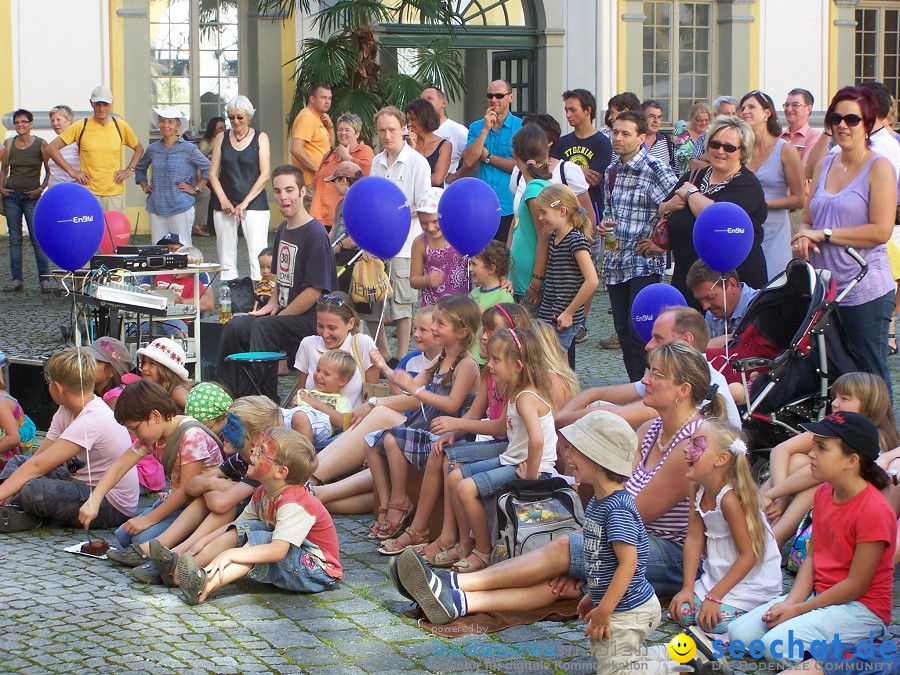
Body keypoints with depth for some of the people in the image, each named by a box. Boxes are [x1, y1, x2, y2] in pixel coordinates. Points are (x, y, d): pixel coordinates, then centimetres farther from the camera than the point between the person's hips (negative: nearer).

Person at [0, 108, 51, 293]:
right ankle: (17, 279, 8)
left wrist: (41, 189, -9)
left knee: (38, 239, -7)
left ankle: (44, 279, -3)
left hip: (32, 196, -3)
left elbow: (49, 171, 2)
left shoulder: (41, 144, -1)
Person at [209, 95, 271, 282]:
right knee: (226, 258, 2)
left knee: (258, 256, -13)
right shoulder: (221, 138, 10)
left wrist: (245, 203, -11)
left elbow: (264, 175, -3)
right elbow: (213, 173, 8)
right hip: (225, 204, 3)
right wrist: (223, 200, -7)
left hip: (254, 203, -3)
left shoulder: (260, 138, 3)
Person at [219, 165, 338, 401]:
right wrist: (273, 303, 7)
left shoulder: (315, 234, -15)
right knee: (234, 327, -9)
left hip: (310, 320, -9)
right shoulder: (283, 229, 13)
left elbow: (314, 291, -19)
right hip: (284, 314, 9)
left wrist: (279, 316, -13)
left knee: (262, 327, -30)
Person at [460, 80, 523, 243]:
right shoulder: (477, 127, 11)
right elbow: (468, 161, -3)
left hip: (509, 209, -3)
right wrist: (486, 129, -5)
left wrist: (488, 157, -3)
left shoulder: (521, 127, 0)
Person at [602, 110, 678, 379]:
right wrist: (604, 227, 6)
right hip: (615, 263, 7)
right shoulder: (612, 171, 13)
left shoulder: (656, 168, -10)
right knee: (623, 332, 10)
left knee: (640, 332, -10)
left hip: (645, 263, -7)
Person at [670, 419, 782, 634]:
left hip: (753, 580, -8)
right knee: (682, 611, -4)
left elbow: (749, 555, -24)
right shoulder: (698, 493, -2)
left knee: (714, 621, -22)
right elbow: (694, 539, -1)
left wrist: (715, 596, -23)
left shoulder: (730, 499, -26)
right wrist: (687, 588, -9)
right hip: (717, 574, 8)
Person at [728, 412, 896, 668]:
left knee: (778, 644, -27)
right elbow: (812, 557, 8)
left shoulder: (874, 511, -22)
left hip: (861, 608, -9)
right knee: (740, 632, -2)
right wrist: (790, 602, -8)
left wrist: (797, 610, -15)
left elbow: (856, 585, -19)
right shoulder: (824, 493, 5)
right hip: (819, 596, 9)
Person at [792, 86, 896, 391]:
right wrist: (803, 239, -5)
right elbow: (808, 220, 20)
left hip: (865, 291, -6)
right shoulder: (824, 166, 15)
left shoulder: (878, 168, -5)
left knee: (869, 375, -3)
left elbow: (881, 231, -14)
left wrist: (824, 234, -13)